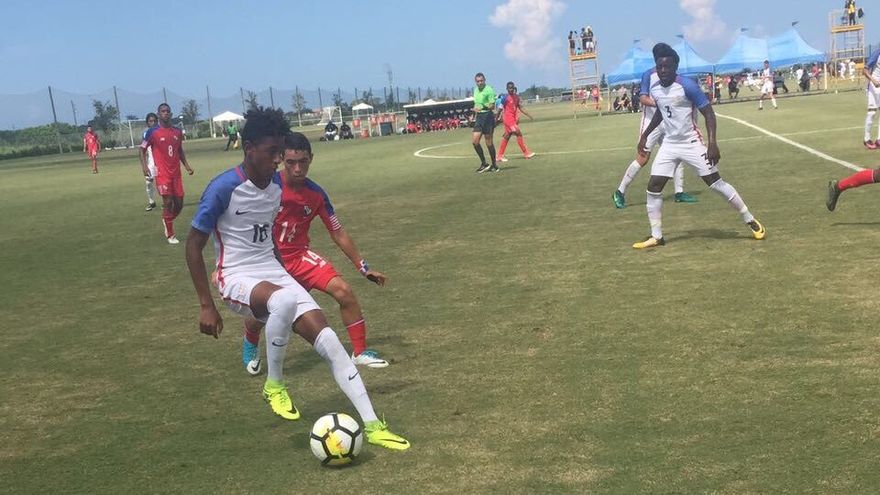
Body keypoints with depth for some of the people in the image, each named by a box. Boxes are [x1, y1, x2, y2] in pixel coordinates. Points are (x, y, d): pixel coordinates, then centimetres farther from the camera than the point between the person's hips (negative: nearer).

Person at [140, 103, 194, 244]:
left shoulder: (177, 132, 9)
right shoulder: (152, 132, -5)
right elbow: (142, 149, 2)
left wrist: (186, 165, 10)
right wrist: (144, 166, -11)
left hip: (176, 173, 5)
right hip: (162, 173, -5)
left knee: (179, 203, 5)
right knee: (168, 202, -8)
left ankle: (167, 222, 35)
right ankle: (170, 235, 3)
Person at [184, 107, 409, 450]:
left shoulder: (279, 184, 3)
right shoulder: (223, 188, -17)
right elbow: (194, 245, -10)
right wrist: (206, 305, -13)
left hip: (274, 273, 6)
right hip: (237, 279, -6)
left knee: (328, 340, -9)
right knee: (285, 299, -39)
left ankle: (371, 425, -4)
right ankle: (274, 384, -15)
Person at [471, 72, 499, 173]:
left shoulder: (489, 90, -10)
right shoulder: (475, 90, 14)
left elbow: (492, 106, -16)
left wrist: (483, 108, -32)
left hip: (487, 116, -7)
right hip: (479, 117, 7)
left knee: (488, 142, -3)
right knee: (474, 141, -1)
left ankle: (494, 165, 9)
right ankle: (484, 163, 11)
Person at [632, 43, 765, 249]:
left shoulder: (687, 86, -18)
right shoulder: (654, 87, 1)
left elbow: (708, 112, -15)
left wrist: (712, 143, -23)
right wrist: (645, 135, 21)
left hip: (691, 143, -5)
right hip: (669, 144, 6)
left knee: (715, 183, -5)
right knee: (653, 187, -3)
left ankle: (750, 221, 10)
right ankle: (656, 236, 8)